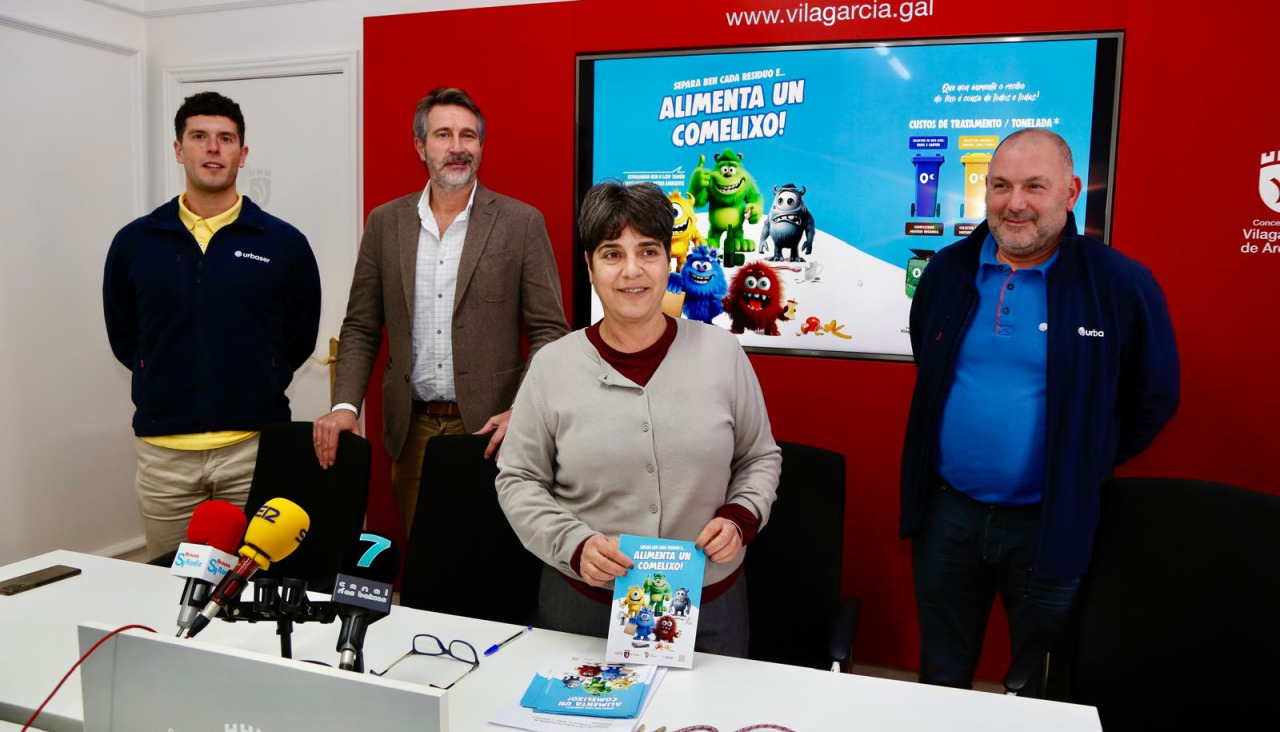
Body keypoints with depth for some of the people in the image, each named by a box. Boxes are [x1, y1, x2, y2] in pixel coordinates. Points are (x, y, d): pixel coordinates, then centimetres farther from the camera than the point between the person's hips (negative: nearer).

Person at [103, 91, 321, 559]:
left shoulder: (283, 243, -1)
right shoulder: (134, 242, 4)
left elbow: (299, 338, 8)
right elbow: (123, 338, 15)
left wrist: (257, 389, 4)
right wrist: (171, 384, 9)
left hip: (255, 449, -1)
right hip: (163, 453, 2)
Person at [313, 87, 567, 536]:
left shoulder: (521, 222, -2)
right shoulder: (385, 223, 7)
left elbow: (549, 330, -3)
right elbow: (360, 328, 10)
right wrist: (344, 405, -4)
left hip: (490, 427, -2)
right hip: (411, 430, 3)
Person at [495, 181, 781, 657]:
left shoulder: (721, 353, -3)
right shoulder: (552, 367, -5)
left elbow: (760, 457, 8)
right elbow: (517, 480, 1)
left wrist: (739, 518, -9)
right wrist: (574, 545, -13)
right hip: (585, 602, -1)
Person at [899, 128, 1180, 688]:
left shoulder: (1121, 285, -11)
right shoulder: (946, 272, 0)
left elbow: (1152, 401, 1)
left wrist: (1083, 469, 2)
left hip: (1050, 522, -2)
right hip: (947, 511, 3)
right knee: (940, 677, 20)